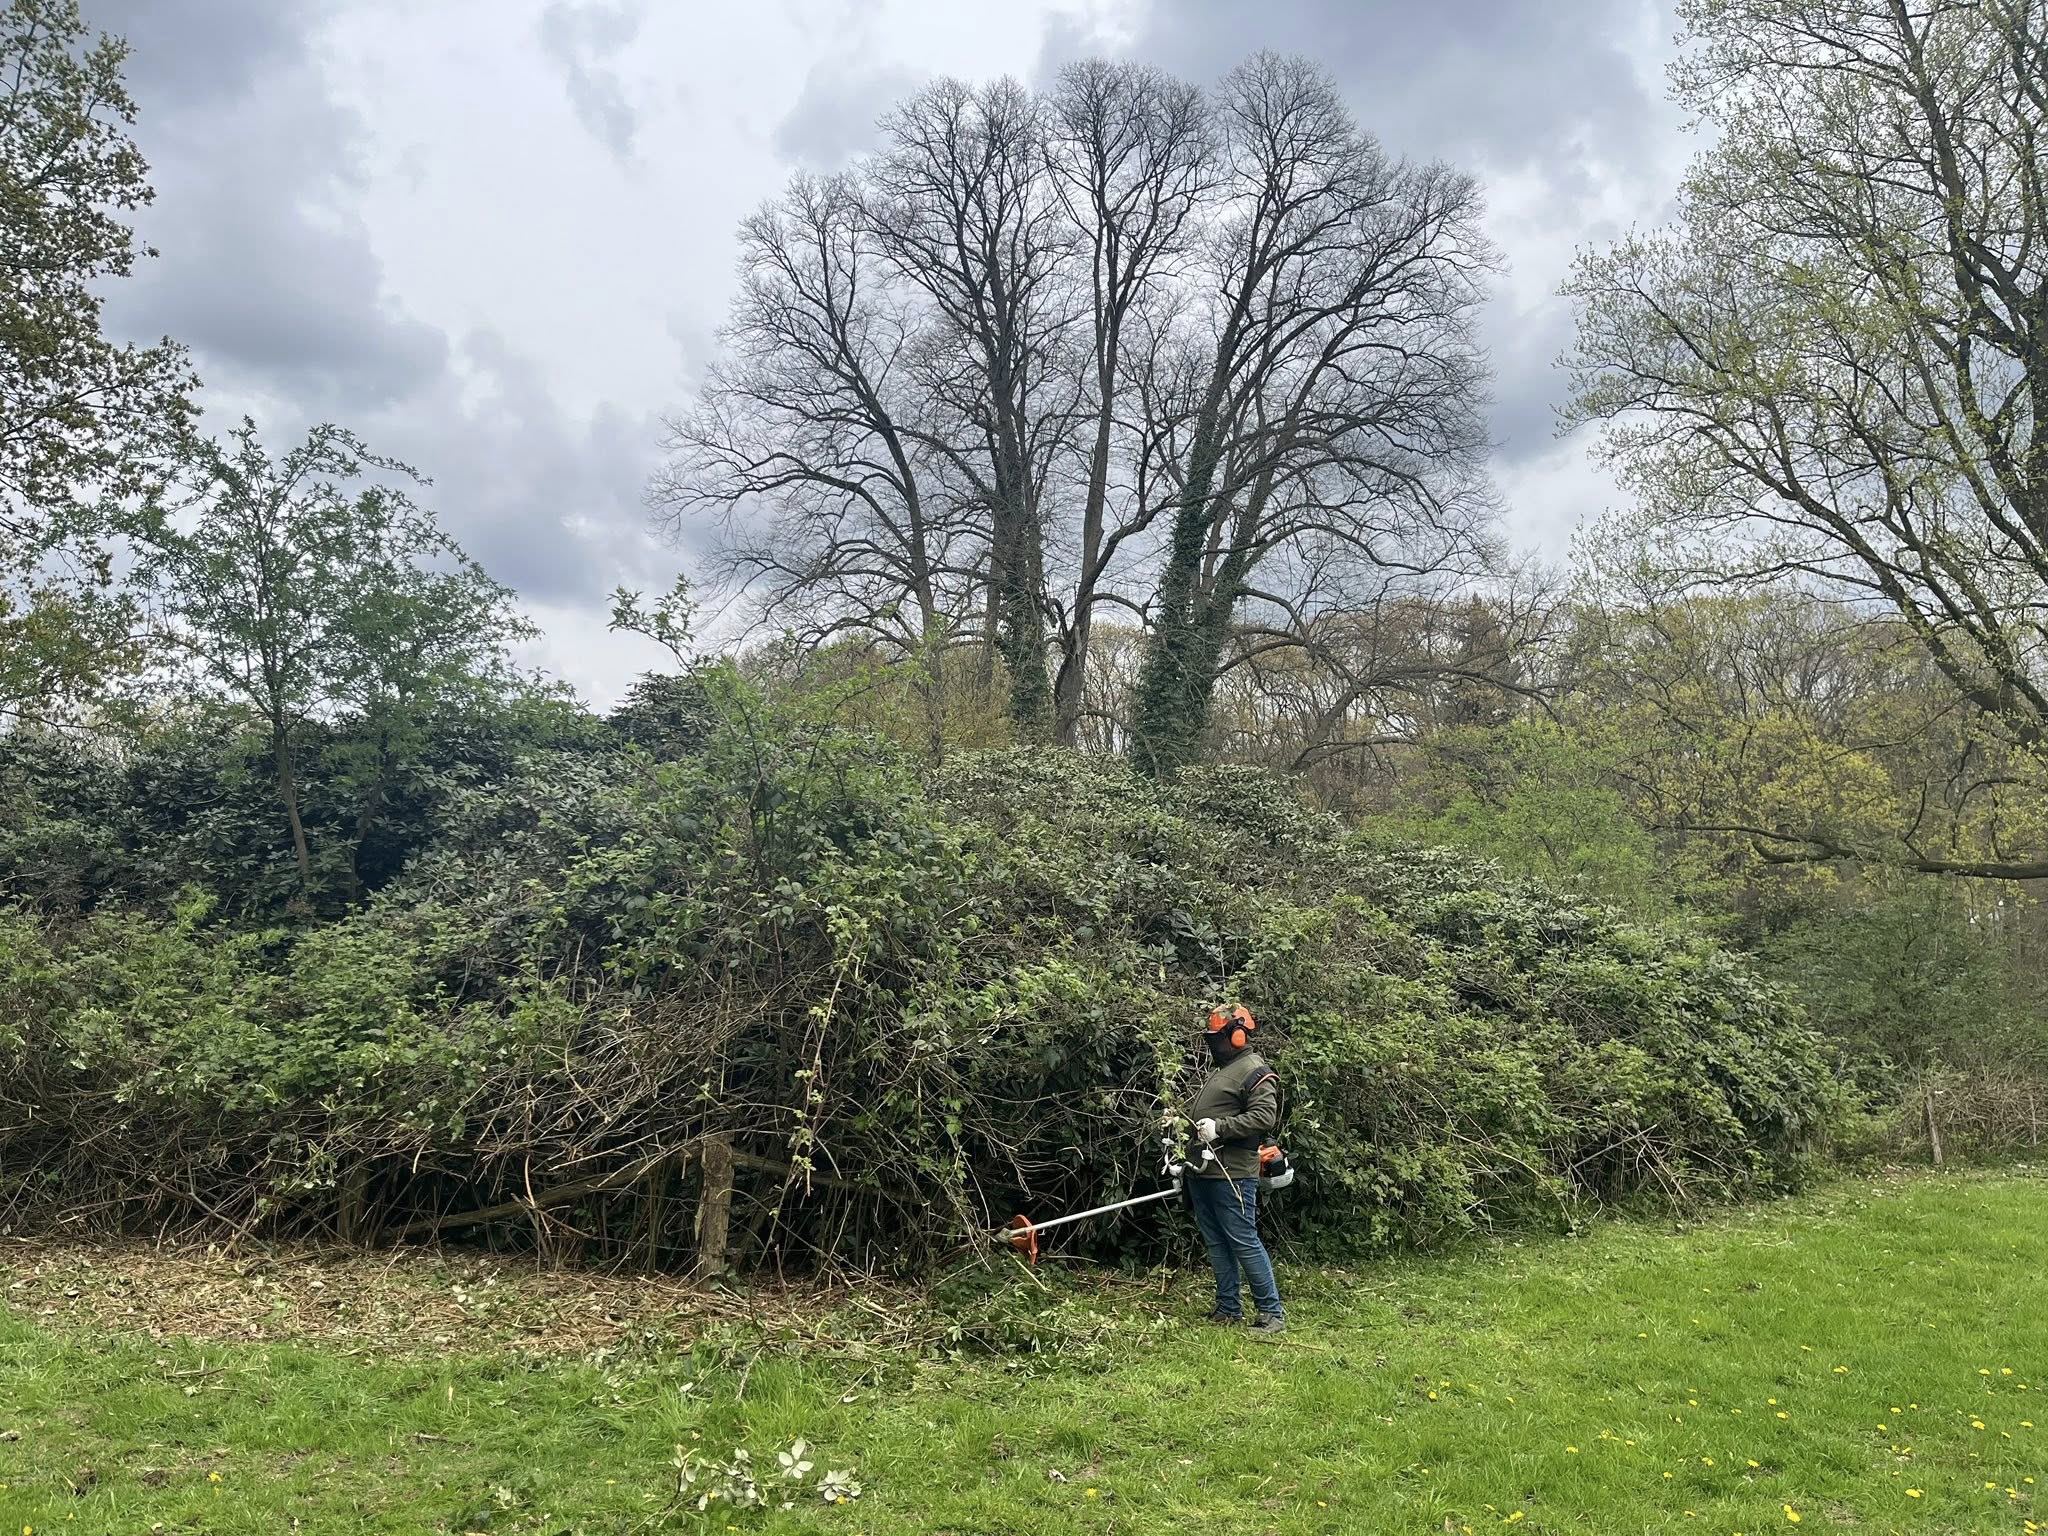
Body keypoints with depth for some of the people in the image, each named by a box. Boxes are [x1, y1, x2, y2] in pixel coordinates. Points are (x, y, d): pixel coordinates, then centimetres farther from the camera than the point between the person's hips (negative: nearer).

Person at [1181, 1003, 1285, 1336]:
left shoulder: (1255, 1072, -10)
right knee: (1216, 1243, 13)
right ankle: (1229, 1308, 21)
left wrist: (1219, 1128, -23)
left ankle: (1272, 1312, 2)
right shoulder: (1219, 1071, 20)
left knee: (1244, 1242, -6)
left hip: (1232, 1175, -9)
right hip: (1203, 1173, 9)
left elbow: (1264, 1116, -21)